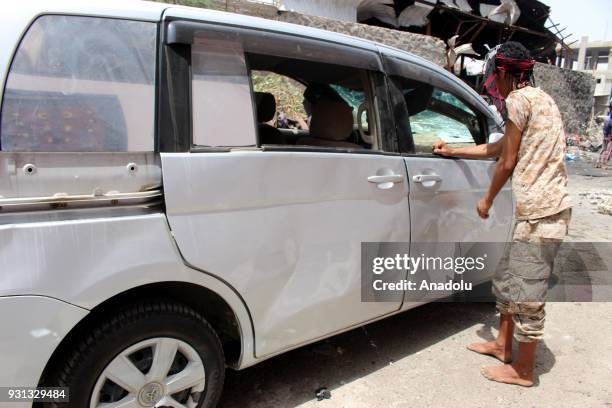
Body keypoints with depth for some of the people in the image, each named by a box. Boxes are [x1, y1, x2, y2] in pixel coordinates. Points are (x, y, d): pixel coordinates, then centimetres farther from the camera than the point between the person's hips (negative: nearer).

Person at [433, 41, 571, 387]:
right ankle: (503, 344, 35)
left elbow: (507, 163, -10)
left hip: (541, 212, -10)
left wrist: (487, 201, 4)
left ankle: (523, 370, 16)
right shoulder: (538, 99, 21)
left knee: (527, 295, 1)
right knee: (507, 281, 20)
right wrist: (451, 151, 32)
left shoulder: (519, 99, -10)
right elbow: (496, 148, 26)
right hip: (540, 208, 10)